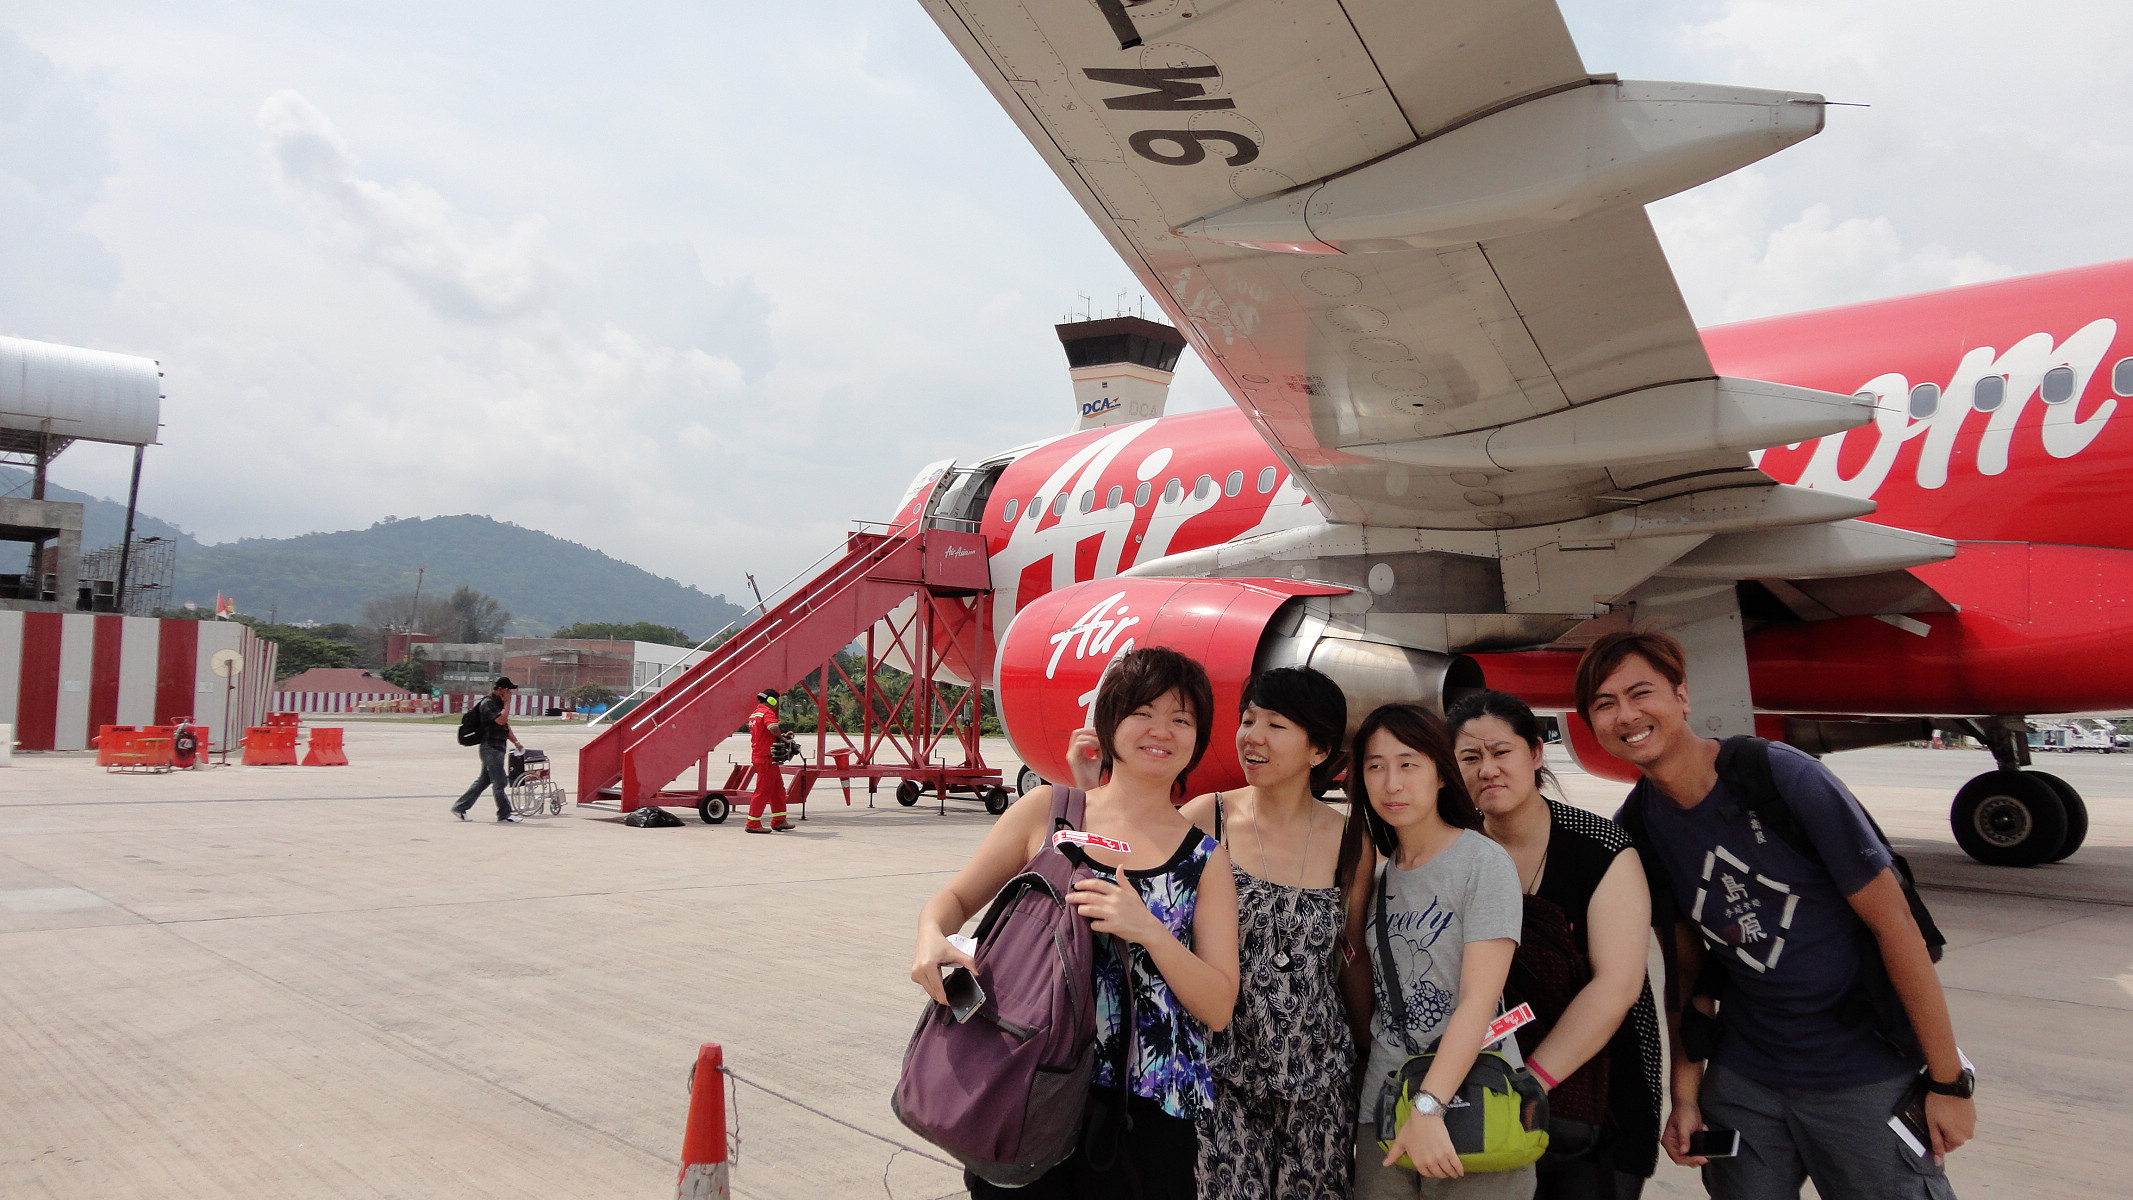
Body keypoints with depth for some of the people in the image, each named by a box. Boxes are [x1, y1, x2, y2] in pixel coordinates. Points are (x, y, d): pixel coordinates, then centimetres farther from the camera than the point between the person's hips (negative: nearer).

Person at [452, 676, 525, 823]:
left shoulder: (499, 703, 18)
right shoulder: (488, 703, -13)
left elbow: (505, 726, 23)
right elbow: (501, 720, -26)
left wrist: (516, 742, 16)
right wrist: (507, 703, -15)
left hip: (497, 747, 10)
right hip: (490, 747, -10)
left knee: (484, 780, 14)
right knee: (499, 781, -5)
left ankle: (459, 807, 21)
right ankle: (504, 814, 1)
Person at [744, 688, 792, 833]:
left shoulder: (754, 713, 19)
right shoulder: (767, 712, -12)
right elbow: (773, 728, -31)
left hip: (758, 755, 10)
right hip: (766, 758, -10)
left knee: (778, 789, 14)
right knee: (763, 791, -5)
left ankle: (779, 821, 18)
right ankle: (753, 824, 0)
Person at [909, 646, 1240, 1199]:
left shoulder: (1205, 859, 0)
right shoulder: (1045, 810, 0)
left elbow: (1219, 1008, -4)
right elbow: (955, 898, 7)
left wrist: (1149, 931, -20)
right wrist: (932, 938, -16)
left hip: (1145, 1112, 0)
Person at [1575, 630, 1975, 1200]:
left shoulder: (1784, 776, -19)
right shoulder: (1636, 827, -4)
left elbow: (1892, 919, -14)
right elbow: (1686, 966, 4)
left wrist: (1948, 1079, -12)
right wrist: (1685, 1093, -1)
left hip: (1866, 1077, -4)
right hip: (1742, 1080, 4)